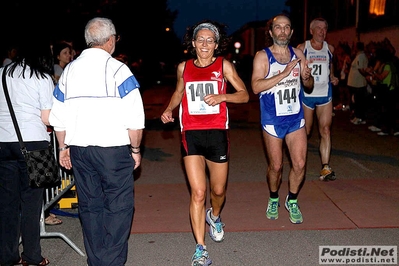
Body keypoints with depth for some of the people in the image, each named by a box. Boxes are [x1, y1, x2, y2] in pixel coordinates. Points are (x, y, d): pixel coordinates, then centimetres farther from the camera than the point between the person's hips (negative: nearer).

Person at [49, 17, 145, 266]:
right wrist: (136, 149, 0)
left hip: (78, 149, 6)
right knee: (119, 207, 2)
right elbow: (134, 118, -11)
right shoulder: (117, 69, -7)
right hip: (113, 149, -5)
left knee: (90, 206, 12)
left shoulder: (69, 70, 8)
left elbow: (59, 118, 11)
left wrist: (63, 147, 21)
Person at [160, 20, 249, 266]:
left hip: (217, 133, 0)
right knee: (198, 193, -7)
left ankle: (214, 216, 49)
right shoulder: (184, 67, 8)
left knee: (218, 190, 14)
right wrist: (169, 109, 8)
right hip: (191, 135, 0)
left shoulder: (224, 65, 2)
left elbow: (245, 95, 0)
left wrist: (222, 96, -16)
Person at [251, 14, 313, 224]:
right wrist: (284, 73, -27)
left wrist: (306, 77, -11)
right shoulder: (262, 56, -8)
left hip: (296, 117, 3)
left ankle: (292, 201, 25)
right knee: (275, 166, 7)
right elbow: (256, 87, -21)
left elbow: (309, 85, 13)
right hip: (272, 120, -3)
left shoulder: (297, 54, 5)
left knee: (299, 163, 2)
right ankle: (273, 200, 33)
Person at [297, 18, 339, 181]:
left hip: (325, 94, 3)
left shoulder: (329, 48, 11)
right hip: (306, 94, -2)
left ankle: (325, 168, -7)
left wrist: (333, 78, 5)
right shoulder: (302, 48, 0)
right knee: (305, 131, 7)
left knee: (325, 130, -6)